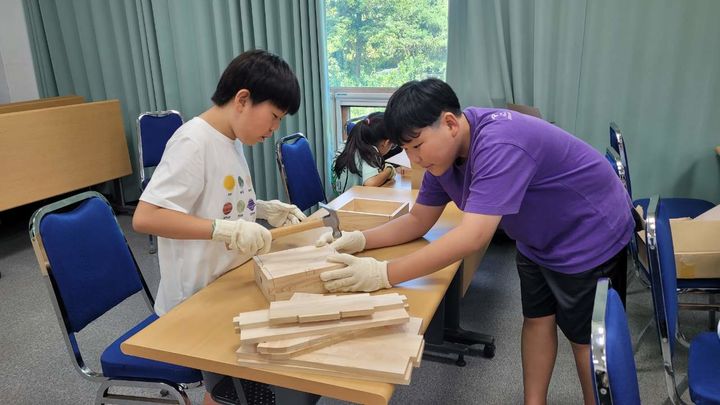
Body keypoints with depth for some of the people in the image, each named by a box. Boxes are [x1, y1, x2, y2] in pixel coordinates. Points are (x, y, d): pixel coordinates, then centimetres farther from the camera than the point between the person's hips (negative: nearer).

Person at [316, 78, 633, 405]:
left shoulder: (499, 145, -37)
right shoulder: (445, 152, -9)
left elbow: (473, 236, -45)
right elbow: (417, 221, -2)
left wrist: (383, 274, -46)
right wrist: (359, 239, -19)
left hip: (590, 240, -7)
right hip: (539, 241, 8)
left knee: (584, 337, 7)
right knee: (536, 319, 14)